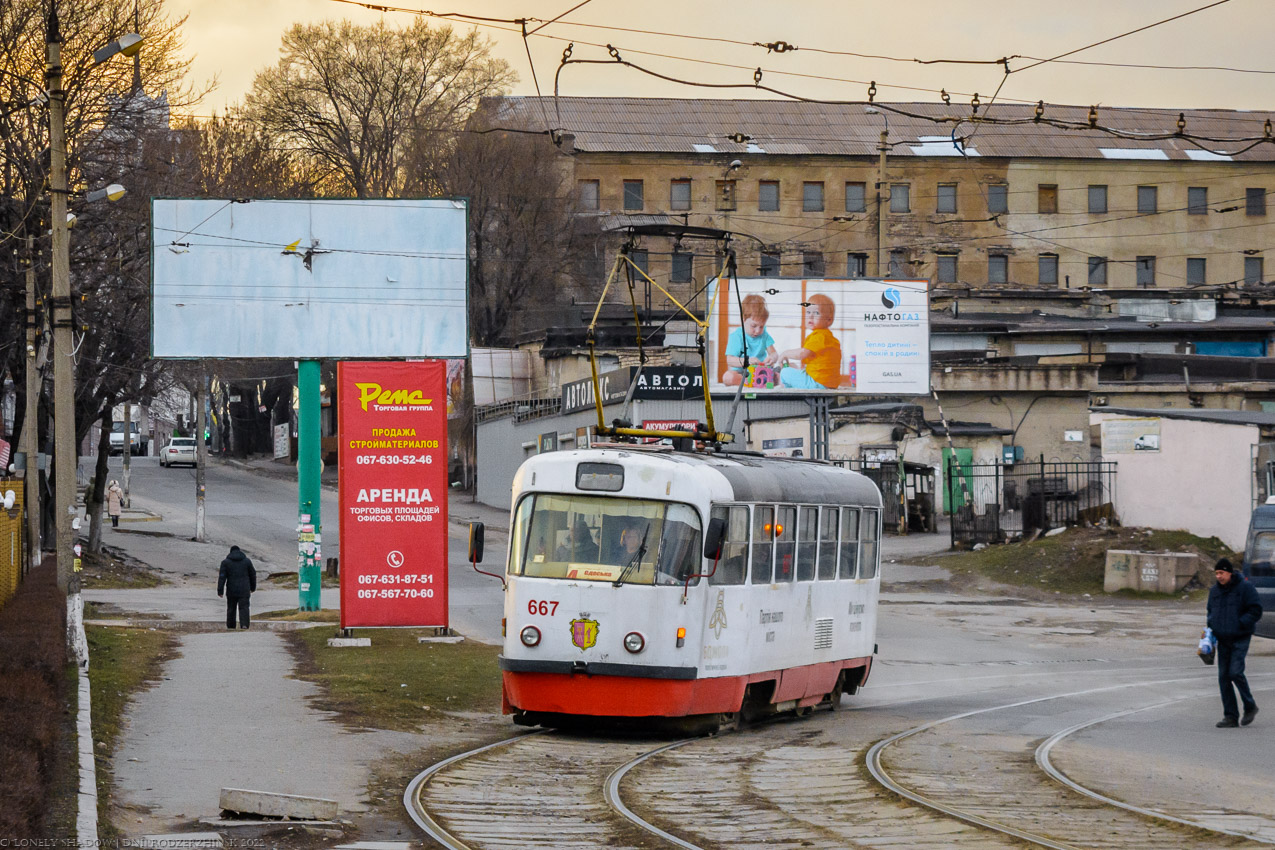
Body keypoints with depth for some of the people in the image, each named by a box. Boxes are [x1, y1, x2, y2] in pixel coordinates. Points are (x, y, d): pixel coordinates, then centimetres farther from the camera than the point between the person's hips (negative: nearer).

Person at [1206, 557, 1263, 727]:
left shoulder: (1245, 587, -9)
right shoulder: (1215, 591, 10)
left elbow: (1256, 611, -10)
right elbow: (1211, 610, 24)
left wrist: (1239, 624, -17)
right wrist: (1211, 625, 4)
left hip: (1240, 638, -6)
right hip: (1223, 639, 6)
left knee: (1235, 672, -15)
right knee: (1223, 676, 1)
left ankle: (1250, 707, 7)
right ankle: (1230, 717, 5)